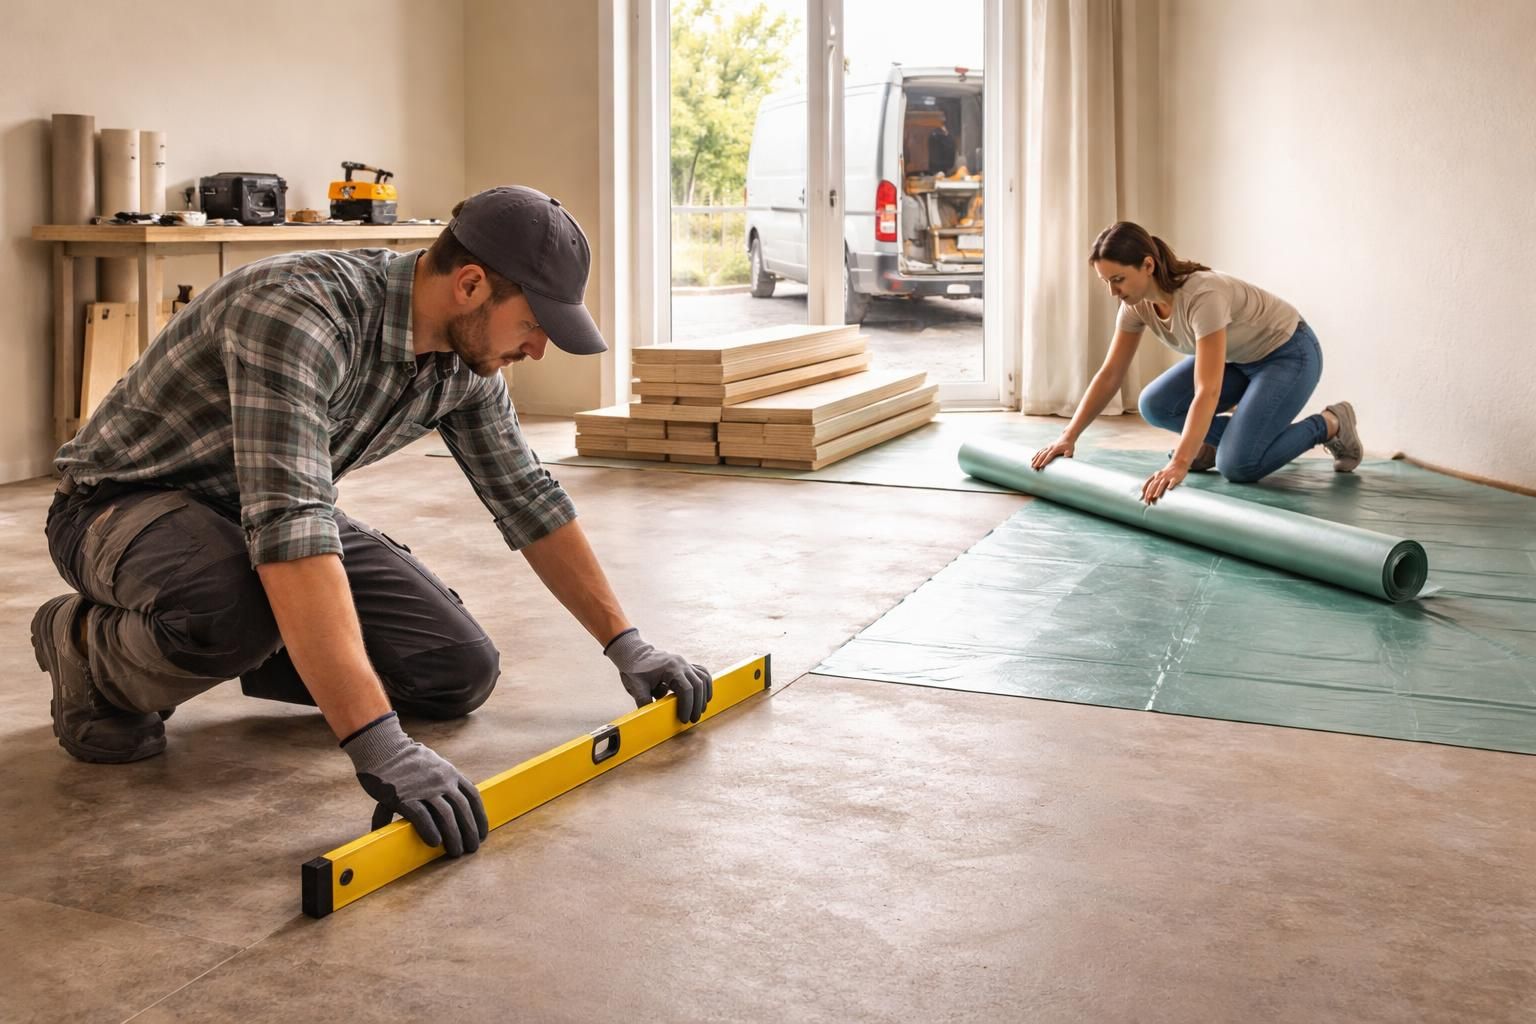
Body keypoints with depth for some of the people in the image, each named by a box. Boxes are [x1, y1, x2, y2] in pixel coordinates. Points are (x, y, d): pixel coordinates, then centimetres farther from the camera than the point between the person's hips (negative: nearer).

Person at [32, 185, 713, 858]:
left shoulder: (465, 359, -9)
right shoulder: (298, 312, -35)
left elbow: (528, 499, 5)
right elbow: (289, 526, -46)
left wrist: (627, 646, 4)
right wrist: (378, 745, -52)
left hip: (270, 512, 7)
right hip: (127, 501, -7)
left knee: (460, 672, -7)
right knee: (235, 612, -41)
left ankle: (252, 648, 15)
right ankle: (89, 644, -6)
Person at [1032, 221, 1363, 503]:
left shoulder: (1203, 296, -39)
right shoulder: (1138, 301, -16)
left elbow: (1207, 392, -47)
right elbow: (1109, 375, -9)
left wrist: (1179, 465, -56)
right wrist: (1068, 436, -16)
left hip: (1288, 353, -7)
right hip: (1238, 357, 7)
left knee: (1236, 466, -21)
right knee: (1154, 405, -13)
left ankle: (1329, 425, 3)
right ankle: (1235, 430, 13)